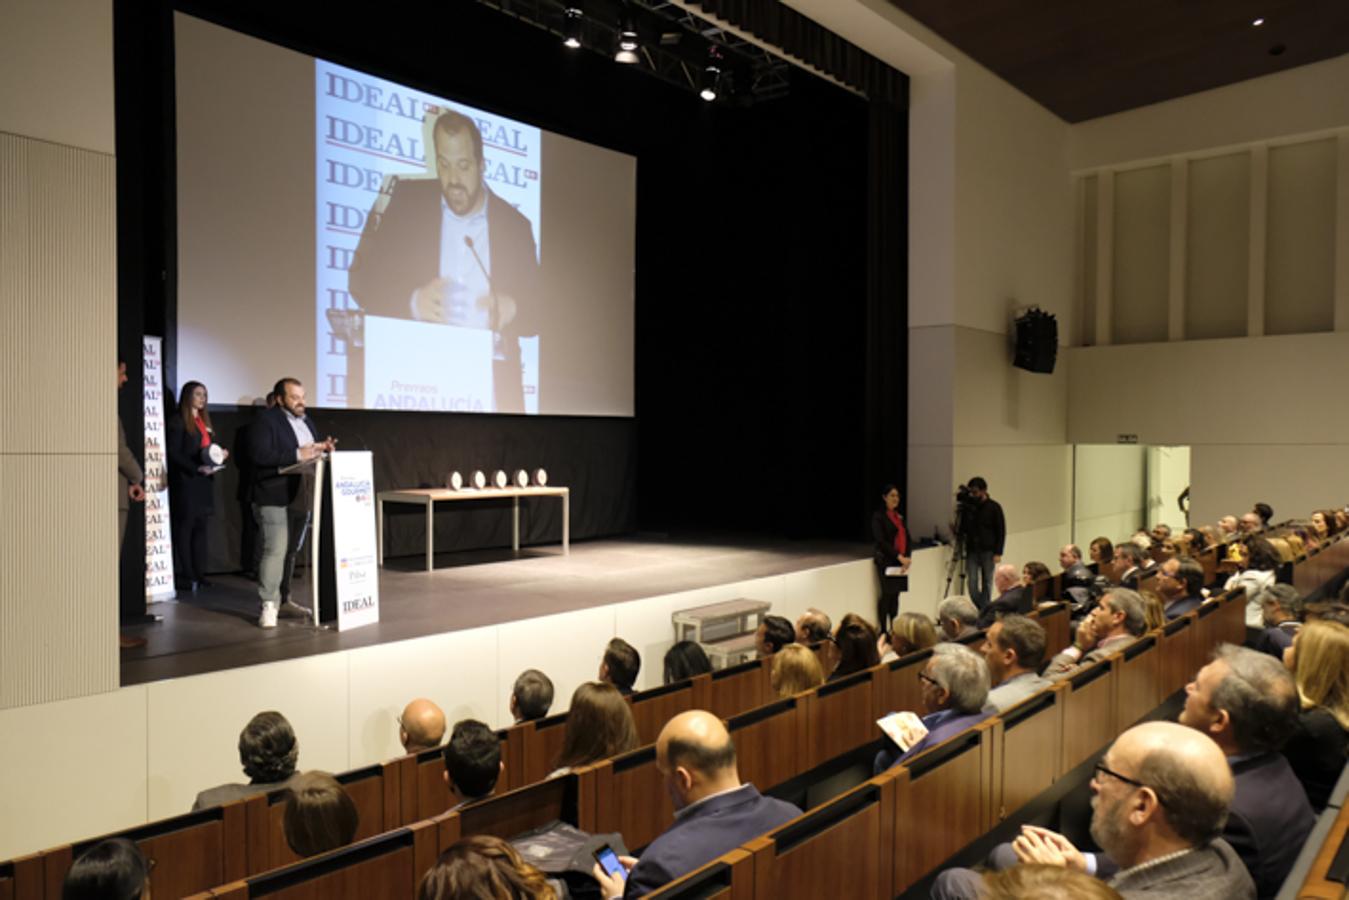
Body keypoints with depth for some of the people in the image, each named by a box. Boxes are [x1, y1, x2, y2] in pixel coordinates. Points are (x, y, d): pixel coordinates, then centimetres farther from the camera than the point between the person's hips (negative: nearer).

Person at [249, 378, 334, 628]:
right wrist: (297, 455, -23)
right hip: (274, 499, -8)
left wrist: (324, 449, 0)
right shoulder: (267, 421, -7)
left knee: (291, 550, 13)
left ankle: (283, 598, 23)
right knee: (275, 550, -11)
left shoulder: (307, 421, 18)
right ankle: (269, 605, -6)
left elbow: (312, 452, 24)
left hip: (301, 497, 8)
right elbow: (259, 454, -19)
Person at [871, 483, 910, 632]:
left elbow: (906, 537, 14)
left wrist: (907, 557, -1)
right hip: (886, 560, -6)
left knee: (896, 594, 6)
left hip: (900, 561, 6)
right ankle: (883, 630, -2)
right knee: (887, 594, -7)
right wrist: (898, 556, -18)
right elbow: (881, 540, -13)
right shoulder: (878, 516, -5)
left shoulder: (899, 516, 16)